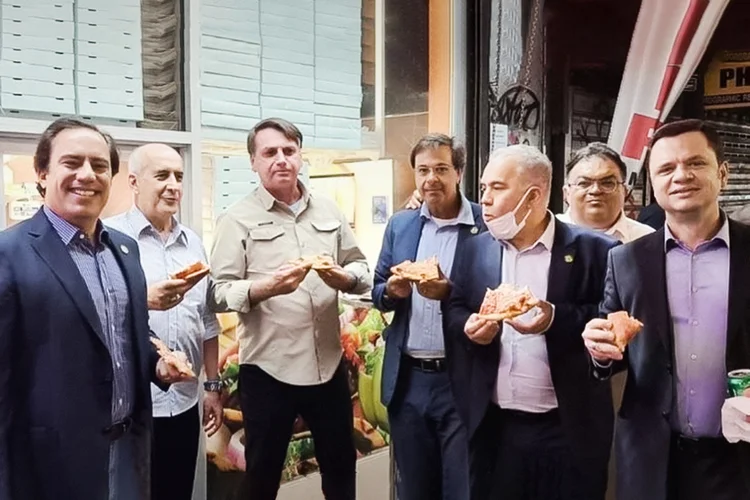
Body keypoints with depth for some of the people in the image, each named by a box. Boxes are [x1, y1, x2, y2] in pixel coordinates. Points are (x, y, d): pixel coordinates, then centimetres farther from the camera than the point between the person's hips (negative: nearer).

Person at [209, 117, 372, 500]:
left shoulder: (328, 211, 8)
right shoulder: (238, 219, -4)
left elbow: (361, 269, 11)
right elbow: (220, 293, -9)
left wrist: (343, 278, -11)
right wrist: (266, 288, -26)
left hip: (329, 364, 4)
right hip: (267, 369, -3)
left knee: (341, 467, 19)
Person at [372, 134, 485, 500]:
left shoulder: (485, 226, -7)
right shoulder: (399, 225, 8)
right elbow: (377, 293, 12)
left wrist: (449, 293, -24)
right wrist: (392, 290, -10)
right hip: (408, 380, 4)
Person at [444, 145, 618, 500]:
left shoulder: (592, 250, -6)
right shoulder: (475, 249, 7)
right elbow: (453, 310, 11)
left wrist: (558, 318, -22)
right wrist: (468, 325, -11)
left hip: (569, 430, -3)